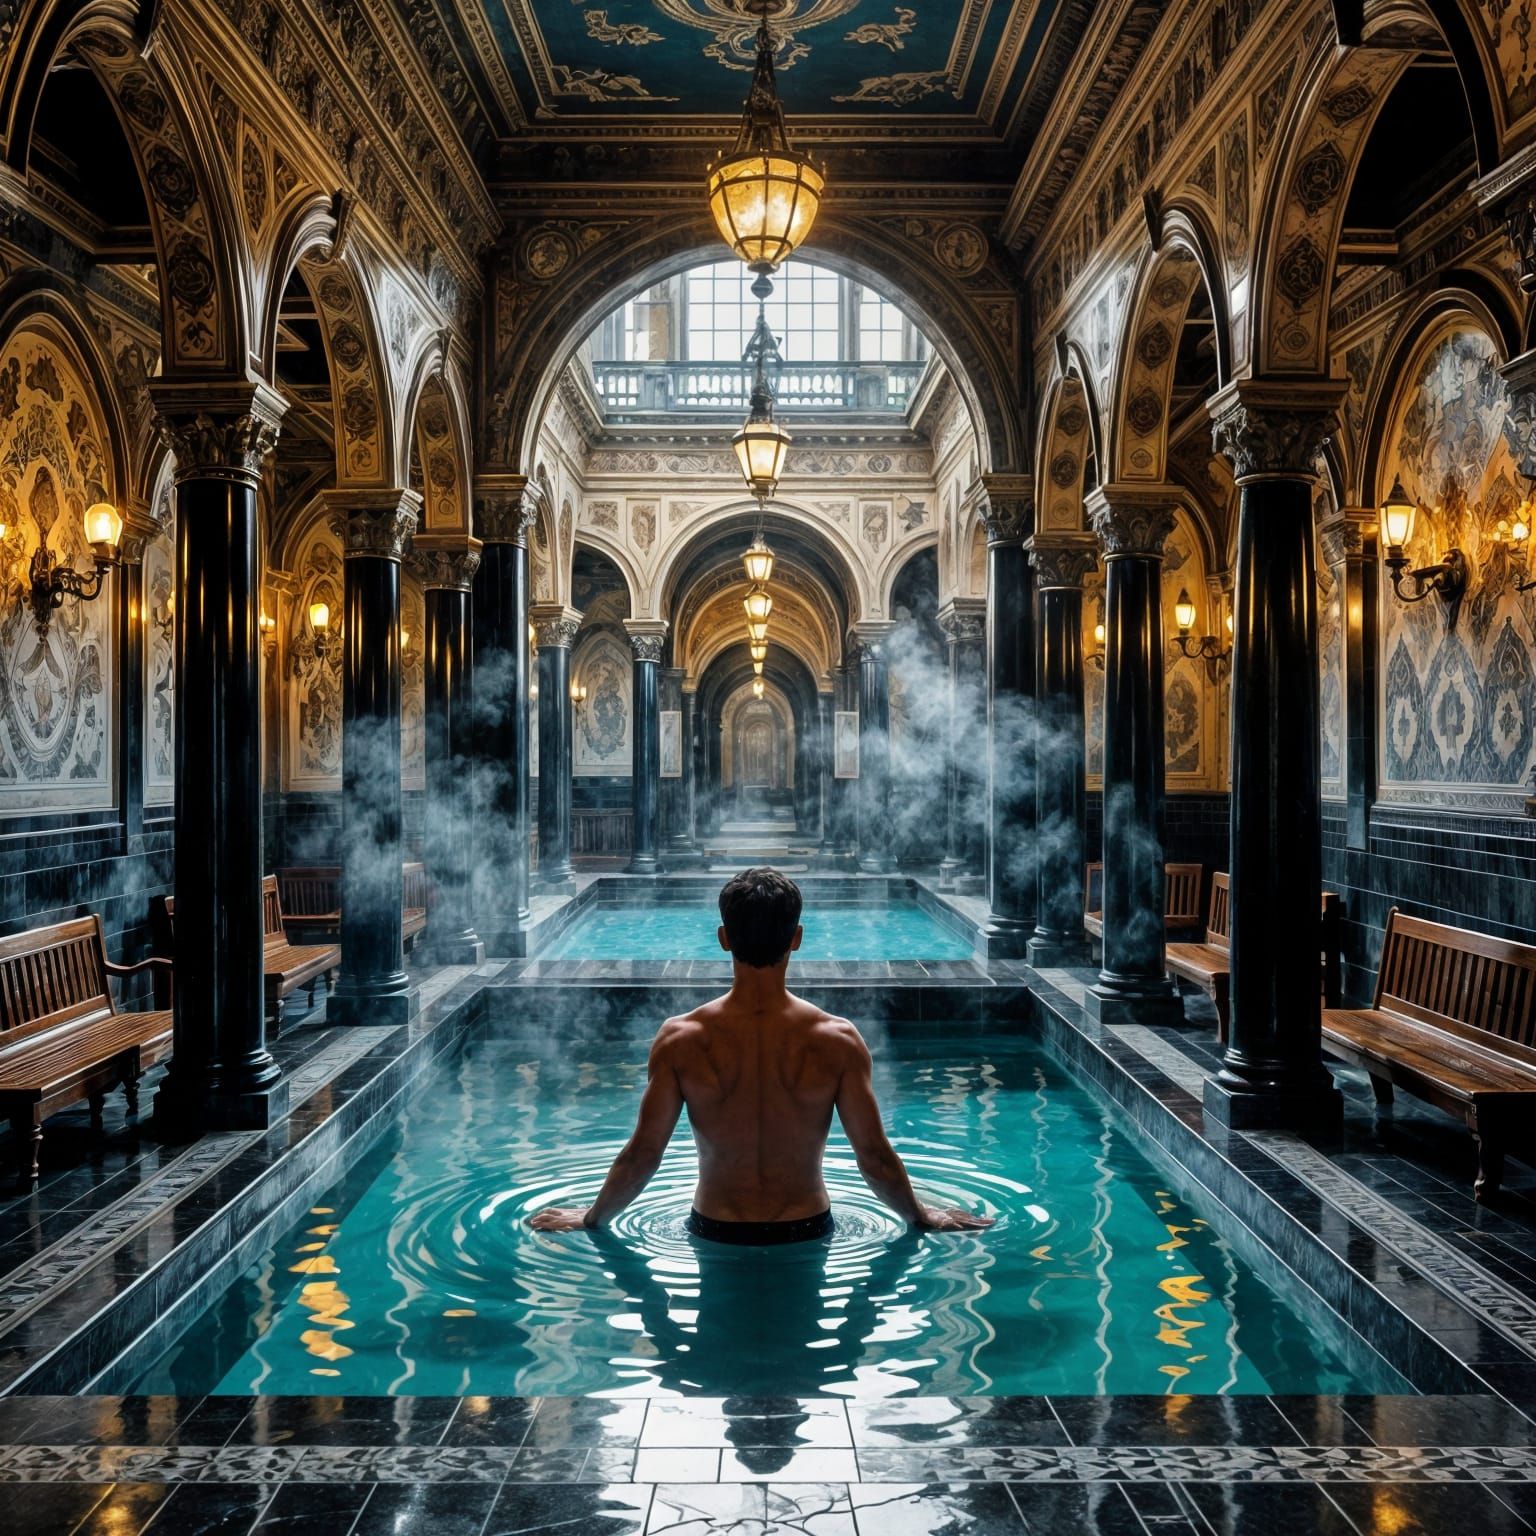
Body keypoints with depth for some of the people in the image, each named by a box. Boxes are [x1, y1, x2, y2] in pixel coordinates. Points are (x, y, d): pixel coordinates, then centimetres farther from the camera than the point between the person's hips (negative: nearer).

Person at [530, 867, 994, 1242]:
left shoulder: (680, 1040, -17)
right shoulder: (839, 1041, -17)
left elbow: (642, 1154, -9)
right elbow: (875, 1157, -10)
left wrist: (591, 1218, 9)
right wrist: (922, 1218, 10)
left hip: (715, 1233, 0)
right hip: (806, 1232, 0)